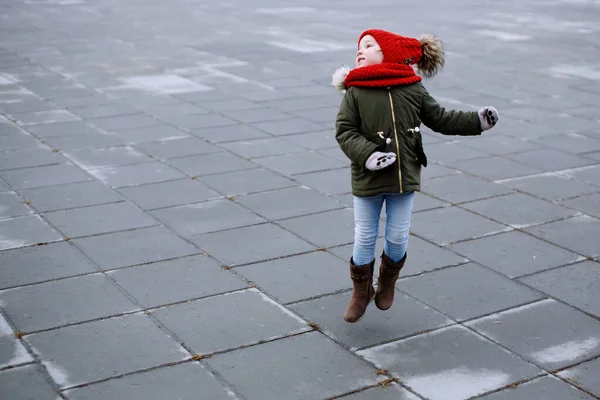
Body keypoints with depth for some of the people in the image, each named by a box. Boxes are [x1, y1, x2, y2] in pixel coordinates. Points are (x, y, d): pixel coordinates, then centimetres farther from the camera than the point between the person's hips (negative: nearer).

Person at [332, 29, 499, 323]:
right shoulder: (355, 92, -7)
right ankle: (361, 291, 28)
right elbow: (345, 132, -10)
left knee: (398, 237, 11)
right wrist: (366, 154, -25)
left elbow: (440, 119, 7)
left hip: (404, 178, 2)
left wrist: (477, 120, 0)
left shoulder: (413, 89, -1)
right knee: (365, 238, 7)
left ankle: (387, 283, 38)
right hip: (368, 179, -1)